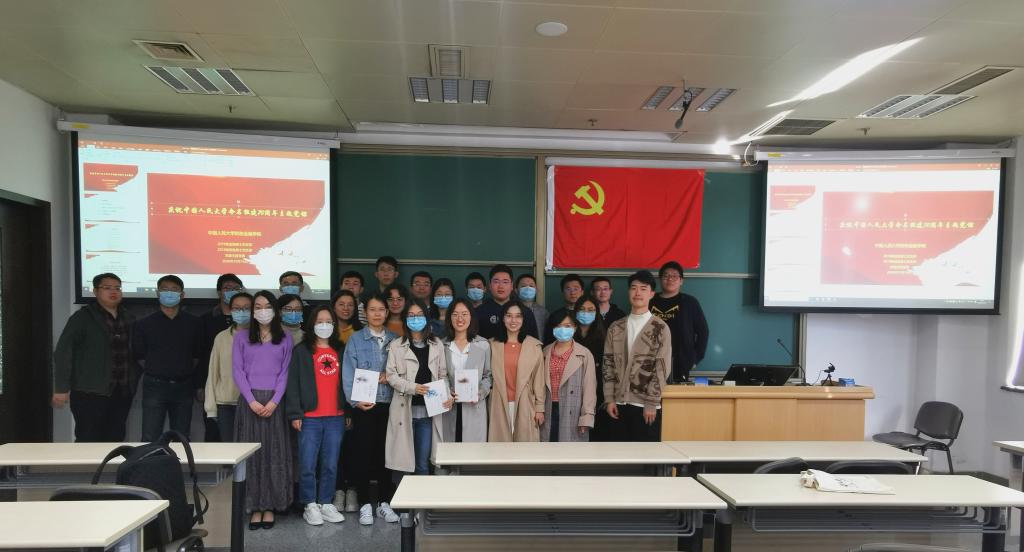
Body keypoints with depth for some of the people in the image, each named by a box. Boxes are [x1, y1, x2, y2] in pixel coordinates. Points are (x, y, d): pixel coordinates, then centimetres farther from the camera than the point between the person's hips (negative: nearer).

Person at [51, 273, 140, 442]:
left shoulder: (128, 318, 11)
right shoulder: (83, 317, -4)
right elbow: (63, 352, -9)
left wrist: (134, 379, 11)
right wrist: (61, 388, -14)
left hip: (122, 392, 5)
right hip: (90, 392, -5)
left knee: (115, 440, 10)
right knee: (88, 442, -2)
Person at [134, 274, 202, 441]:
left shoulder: (192, 322, 5)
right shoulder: (145, 324, 2)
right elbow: (140, 356, 7)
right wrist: (156, 373, 4)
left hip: (184, 386, 2)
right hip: (155, 386, -1)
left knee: (181, 439, 9)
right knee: (150, 439, -2)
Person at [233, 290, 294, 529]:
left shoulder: (285, 339, 9)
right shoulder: (241, 337, 8)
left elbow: (285, 372, 3)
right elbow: (237, 370, 1)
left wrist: (274, 401, -10)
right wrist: (251, 400, -10)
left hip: (274, 402, 0)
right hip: (249, 401, 0)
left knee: (274, 453, 1)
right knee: (250, 453, 1)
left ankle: (269, 506, 10)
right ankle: (254, 507, 9)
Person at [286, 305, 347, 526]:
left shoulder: (340, 351, 14)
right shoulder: (301, 351, 3)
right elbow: (293, 383, -1)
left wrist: (349, 411, 11)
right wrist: (295, 414, -8)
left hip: (336, 417, 3)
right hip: (310, 418, -3)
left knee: (330, 465, 8)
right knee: (308, 465, -1)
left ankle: (326, 503, 20)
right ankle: (310, 505, 14)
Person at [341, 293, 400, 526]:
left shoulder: (395, 340, 10)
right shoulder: (355, 340, 1)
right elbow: (348, 374, -5)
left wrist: (390, 376, -10)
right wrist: (355, 401, -16)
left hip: (389, 404, 3)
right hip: (364, 406, -2)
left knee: (386, 453, 8)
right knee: (364, 454, 2)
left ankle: (384, 503, 21)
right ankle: (365, 505, 15)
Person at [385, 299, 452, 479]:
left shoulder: (437, 345, 10)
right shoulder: (396, 346, 3)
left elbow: (443, 375, 10)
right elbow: (391, 376, -2)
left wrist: (447, 394, -8)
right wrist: (412, 387, -17)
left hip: (428, 410, 2)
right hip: (405, 409, -2)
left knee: (423, 464, 6)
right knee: (402, 462, 4)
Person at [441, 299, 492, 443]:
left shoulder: (483, 345, 4)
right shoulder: (442, 345, 6)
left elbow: (488, 376, 7)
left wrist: (480, 393, -9)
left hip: (474, 408, -1)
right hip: (449, 408, 1)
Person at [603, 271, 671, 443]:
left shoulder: (660, 328, -2)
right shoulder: (615, 327, 8)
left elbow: (661, 369, -6)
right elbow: (608, 364, 7)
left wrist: (651, 403, -11)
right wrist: (609, 399, 0)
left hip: (646, 404, -3)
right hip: (619, 403, 3)